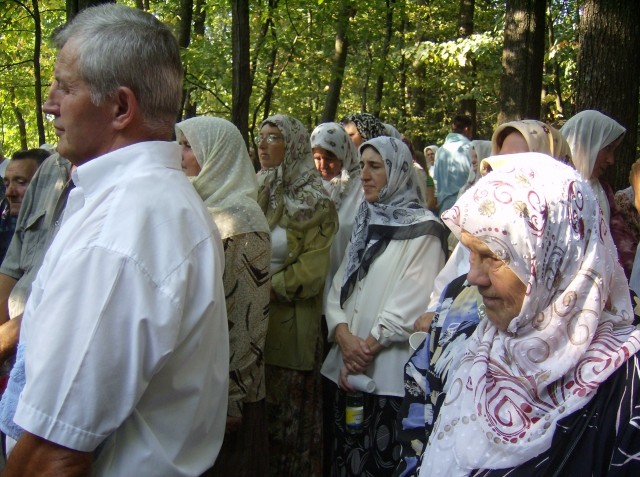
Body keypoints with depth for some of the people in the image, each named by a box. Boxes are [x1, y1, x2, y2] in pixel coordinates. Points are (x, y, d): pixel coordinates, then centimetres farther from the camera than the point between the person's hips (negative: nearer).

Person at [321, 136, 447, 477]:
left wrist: (369, 347, -14)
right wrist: (343, 335, -9)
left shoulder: (422, 229, -7)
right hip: (348, 366, 7)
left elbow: (413, 302, -14)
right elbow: (339, 287, 8)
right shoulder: (366, 222, 15)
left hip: (390, 371, -6)